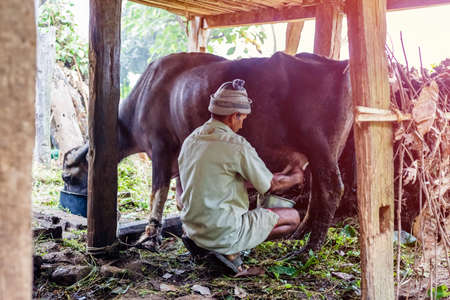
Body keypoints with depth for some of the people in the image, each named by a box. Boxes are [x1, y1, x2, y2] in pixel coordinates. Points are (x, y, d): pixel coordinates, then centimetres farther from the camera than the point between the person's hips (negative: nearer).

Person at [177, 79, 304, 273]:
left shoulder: (190, 141, 6)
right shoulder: (236, 146, -17)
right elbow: (271, 185, -5)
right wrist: (296, 179, 18)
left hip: (192, 228, 8)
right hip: (224, 233, -8)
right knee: (293, 217, 6)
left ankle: (200, 243, 12)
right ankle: (230, 249, -4)